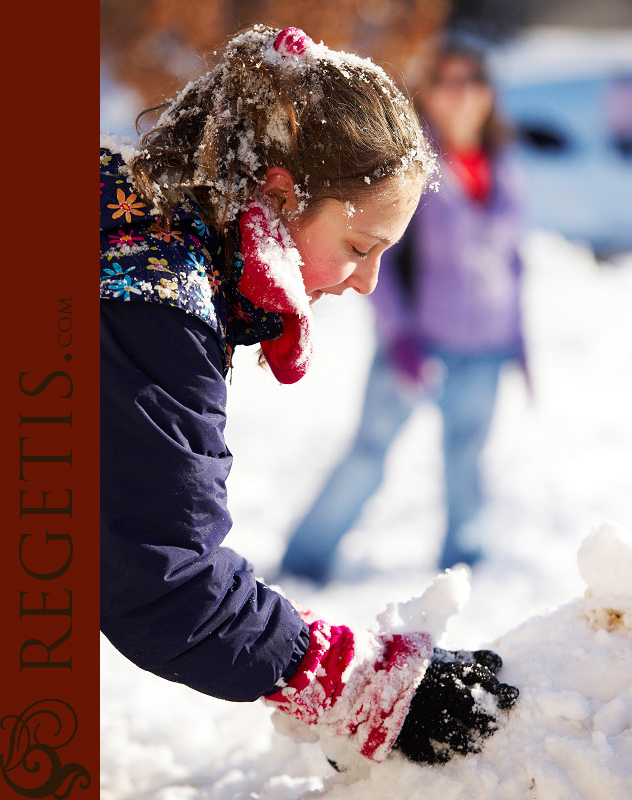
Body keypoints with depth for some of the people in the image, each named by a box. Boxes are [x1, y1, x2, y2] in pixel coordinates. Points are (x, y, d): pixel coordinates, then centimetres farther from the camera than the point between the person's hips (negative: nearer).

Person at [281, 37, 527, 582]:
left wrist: (516, 335, 15)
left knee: (467, 459, 11)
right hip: (420, 343, -4)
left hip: (483, 352, 4)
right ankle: (304, 567, 6)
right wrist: (398, 335, -17)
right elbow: (374, 256, -9)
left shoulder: (502, 173, 7)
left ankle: (463, 566, 27)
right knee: (370, 452, -3)